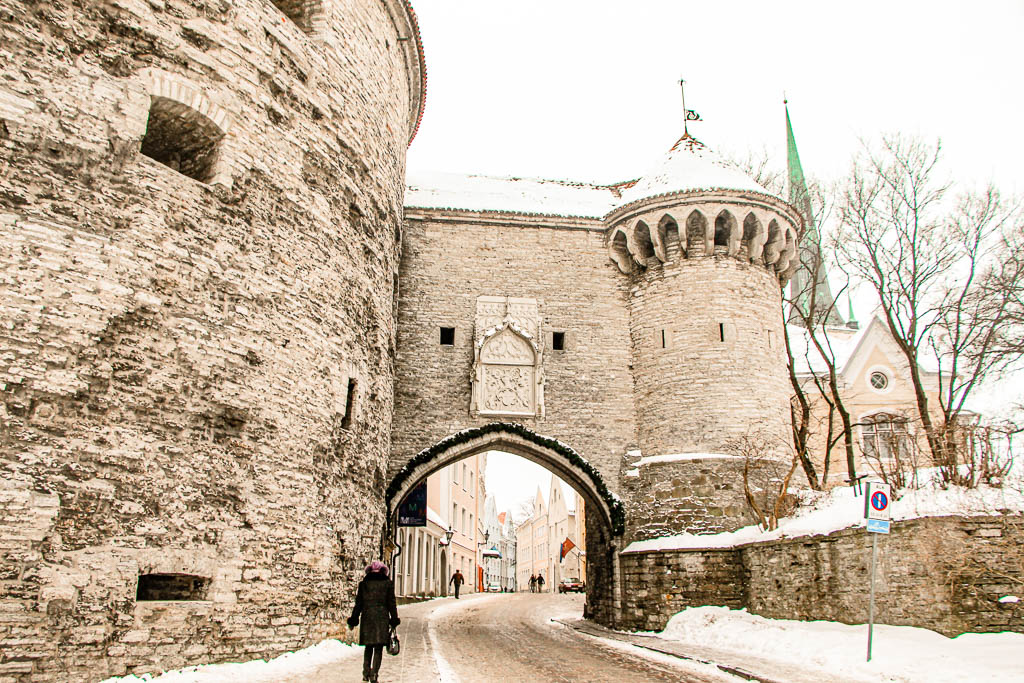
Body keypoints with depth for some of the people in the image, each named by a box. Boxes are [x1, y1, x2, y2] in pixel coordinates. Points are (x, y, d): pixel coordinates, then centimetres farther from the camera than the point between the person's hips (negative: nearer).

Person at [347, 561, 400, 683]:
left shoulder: (363, 584, 4)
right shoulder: (388, 583, 1)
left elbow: (358, 603, 5)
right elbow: (392, 603, 2)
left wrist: (353, 620, 11)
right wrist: (394, 620, 8)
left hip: (367, 618, 2)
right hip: (382, 618, -2)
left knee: (368, 647, 15)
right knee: (378, 648, 2)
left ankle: (366, 673, 14)